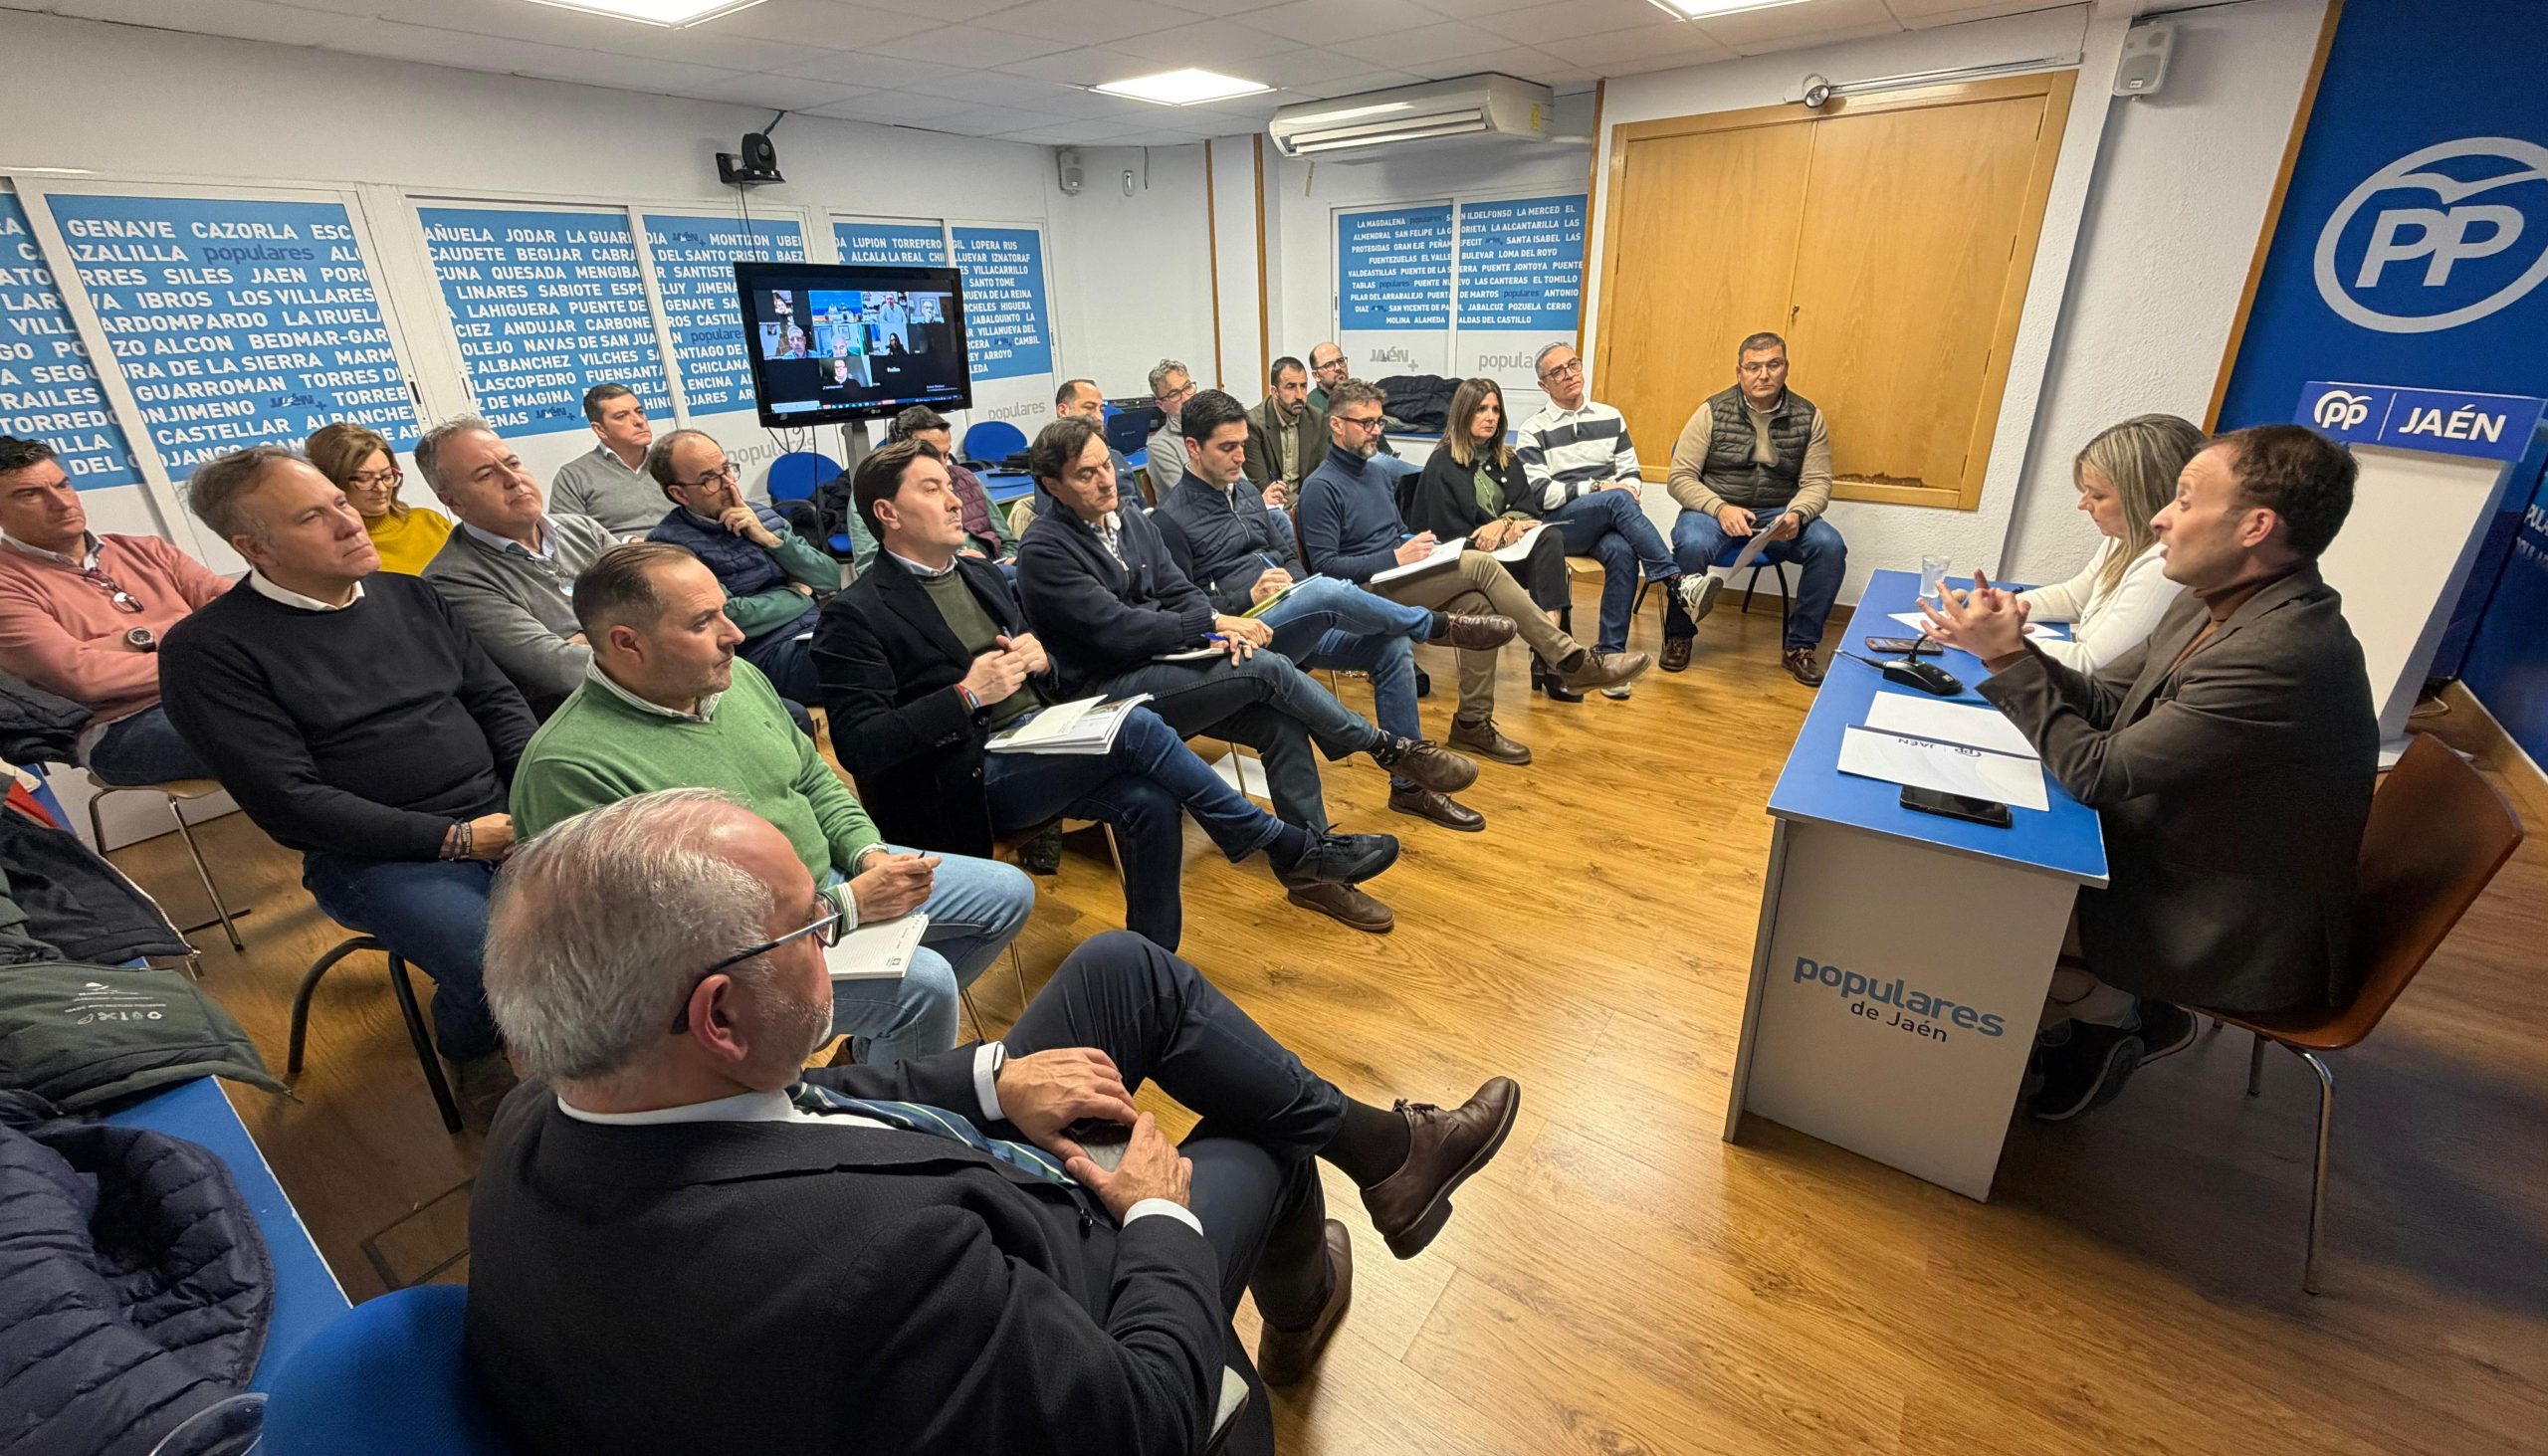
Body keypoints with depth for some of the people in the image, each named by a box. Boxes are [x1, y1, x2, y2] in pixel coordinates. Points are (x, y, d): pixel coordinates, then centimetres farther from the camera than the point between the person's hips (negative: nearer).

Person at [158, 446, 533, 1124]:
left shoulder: (410, 596, 11)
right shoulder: (208, 649, -4)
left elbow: (497, 700, 13)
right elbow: (287, 800, -10)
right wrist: (455, 838, -16)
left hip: (505, 816, 5)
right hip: (378, 856, -4)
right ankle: (470, 1056, 8)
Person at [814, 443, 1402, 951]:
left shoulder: (980, 574, 16)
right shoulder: (856, 615, -6)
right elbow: (859, 746, -14)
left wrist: (1039, 660, -2)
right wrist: (966, 696, -21)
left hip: (1037, 749, 7)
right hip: (967, 786, -7)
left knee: (1151, 805, -21)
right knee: (1136, 728, -25)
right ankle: (1292, 848, -12)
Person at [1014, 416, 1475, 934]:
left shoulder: (1134, 522, 12)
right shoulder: (1043, 550, -11)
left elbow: (1180, 592, 10)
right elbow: (1116, 629, -19)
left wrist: (1221, 626, -13)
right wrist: (1213, 624, -17)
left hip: (1161, 669, 7)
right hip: (1104, 693, -7)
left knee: (1281, 724, -16)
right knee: (1268, 669, -24)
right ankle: (1392, 749, -8)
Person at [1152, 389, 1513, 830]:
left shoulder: (1246, 491, 18)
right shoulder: (1170, 519, -5)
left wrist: (1302, 590, 2)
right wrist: (1248, 597, -19)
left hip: (1297, 623, 8)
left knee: (1392, 647, -12)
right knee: (1327, 591, -35)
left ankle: (1408, 786, -1)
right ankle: (1441, 626, -9)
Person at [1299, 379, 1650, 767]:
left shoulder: (1373, 473, 20)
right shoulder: (1321, 487, -7)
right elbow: (1325, 565, -15)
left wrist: (1420, 546, 4)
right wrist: (1396, 557, -19)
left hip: (1397, 576, 8)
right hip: (1368, 589, -8)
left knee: (1478, 603, -21)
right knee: (1482, 565, -22)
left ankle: (1473, 722, -12)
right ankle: (1571, 660, -18)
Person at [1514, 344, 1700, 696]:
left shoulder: (1610, 417, 19)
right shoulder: (1533, 431, 6)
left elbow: (1632, 473, 16)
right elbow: (1539, 493, -5)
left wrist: (1630, 492, -8)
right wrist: (1597, 488, -12)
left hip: (1610, 522, 3)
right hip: (1559, 524, -3)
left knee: (1622, 553, -34)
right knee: (1619, 500, -34)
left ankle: (1610, 653, -27)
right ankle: (1676, 585, -38)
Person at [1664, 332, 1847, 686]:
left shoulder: (1808, 417, 5)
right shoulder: (1713, 411, -2)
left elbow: (1817, 482, 4)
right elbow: (1680, 477, -6)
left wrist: (1796, 515, -20)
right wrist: (1720, 509, -23)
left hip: (1778, 514, 3)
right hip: (1715, 508, -2)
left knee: (1830, 546, -24)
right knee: (1692, 545, -36)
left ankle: (1800, 645, -5)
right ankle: (1679, 633, -8)